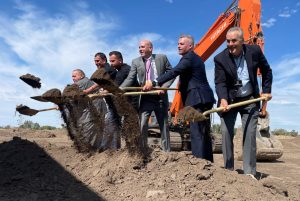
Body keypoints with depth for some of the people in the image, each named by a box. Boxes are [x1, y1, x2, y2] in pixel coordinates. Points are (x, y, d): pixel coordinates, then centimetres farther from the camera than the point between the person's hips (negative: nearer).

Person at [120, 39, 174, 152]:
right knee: (142, 125, -6)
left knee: (164, 125, 9)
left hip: (160, 97, 0)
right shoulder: (136, 62, 3)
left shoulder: (162, 58, 2)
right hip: (145, 98, 0)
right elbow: (130, 79, -6)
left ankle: (166, 151, 21)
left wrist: (164, 87, -11)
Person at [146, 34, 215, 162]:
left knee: (196, 133, -12)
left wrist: (155, 83, -27)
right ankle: (207, 161, 22)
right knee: (204, 133, 14)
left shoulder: (188, 57, -8)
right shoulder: (194, 58, 23)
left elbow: (174, 72, -22)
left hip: (198, 99, -10)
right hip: (203, 99, 10)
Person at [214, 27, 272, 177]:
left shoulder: (255, 51, -7)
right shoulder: (220, 59, -12)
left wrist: (266, 90, 4)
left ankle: (249, 172, 2)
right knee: (226, 132, -5)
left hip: (250, 99, 1)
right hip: (229, 100, 0)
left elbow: (266, 71, 8)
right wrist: (223, 99, -34)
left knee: (249, 134, -4)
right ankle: (228, 169, 5)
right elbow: (219, 82, -18)